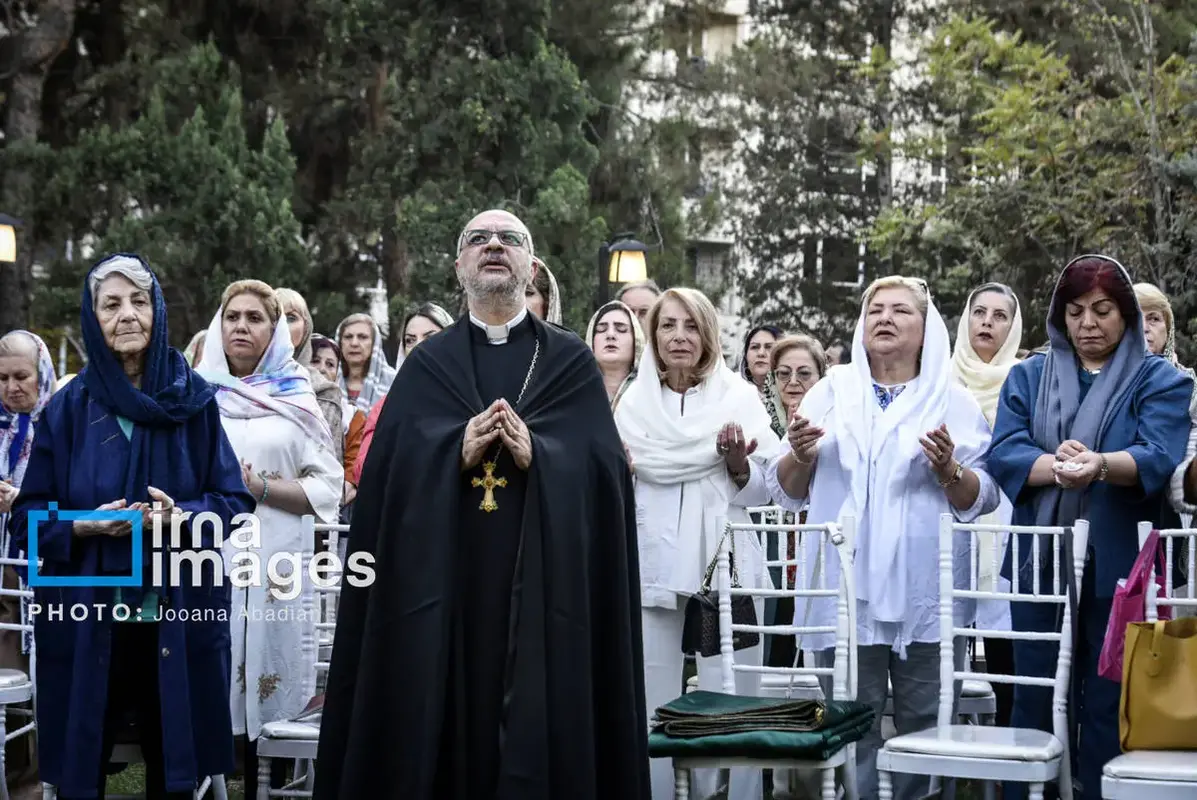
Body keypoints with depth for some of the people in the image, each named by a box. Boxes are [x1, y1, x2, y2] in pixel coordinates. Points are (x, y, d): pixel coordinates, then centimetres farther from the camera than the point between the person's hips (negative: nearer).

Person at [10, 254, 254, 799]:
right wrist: (82, 526, -16)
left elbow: (235, 500, 3)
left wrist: (182, 516, -16)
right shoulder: (67, 408, 2)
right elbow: (27, 518, 4)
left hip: (178, 619, 0)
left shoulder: (194, 400, 2)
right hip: (85, 619, 0)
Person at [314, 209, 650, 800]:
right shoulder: (427, 364, 13)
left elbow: (603, 464, -2)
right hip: (441, 581, 1)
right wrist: (459, 449, -16)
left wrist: (536, 454, -18)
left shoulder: (571, 363, 10)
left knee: (544, 726, -2)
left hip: (545, 582, -1)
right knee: (440, 723, 0)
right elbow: (388, 463, 0)